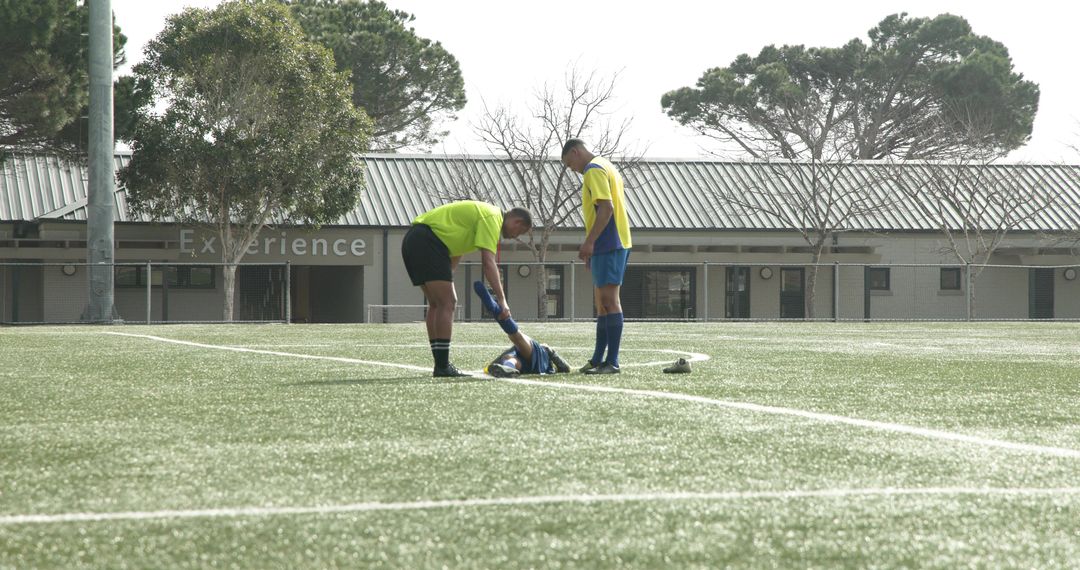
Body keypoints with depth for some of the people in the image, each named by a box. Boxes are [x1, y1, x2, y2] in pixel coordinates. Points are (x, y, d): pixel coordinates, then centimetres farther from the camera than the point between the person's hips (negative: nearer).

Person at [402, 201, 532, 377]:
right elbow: (488, 263, -18)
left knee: (437, 304, 13)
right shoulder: (492, 218, -8)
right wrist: (502, 301, -19)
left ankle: (441, 365, 14)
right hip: (427, 241, -11)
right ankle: (442, 367, -12)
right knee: (447, 303, -10)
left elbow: (455, 255, 27)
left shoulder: (482, 213, 23)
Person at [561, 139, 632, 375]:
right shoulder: (607, 167, 21)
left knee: (609, 300, -12)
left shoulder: (594, 171, -10)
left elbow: (606, 207, -21)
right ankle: (598, 360, 18)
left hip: (609, 243, -11)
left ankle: (612, 361, -14)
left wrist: (589, 242, -22)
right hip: (614, 243, 11)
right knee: (602, 302, 13)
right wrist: (592, 246, 24)